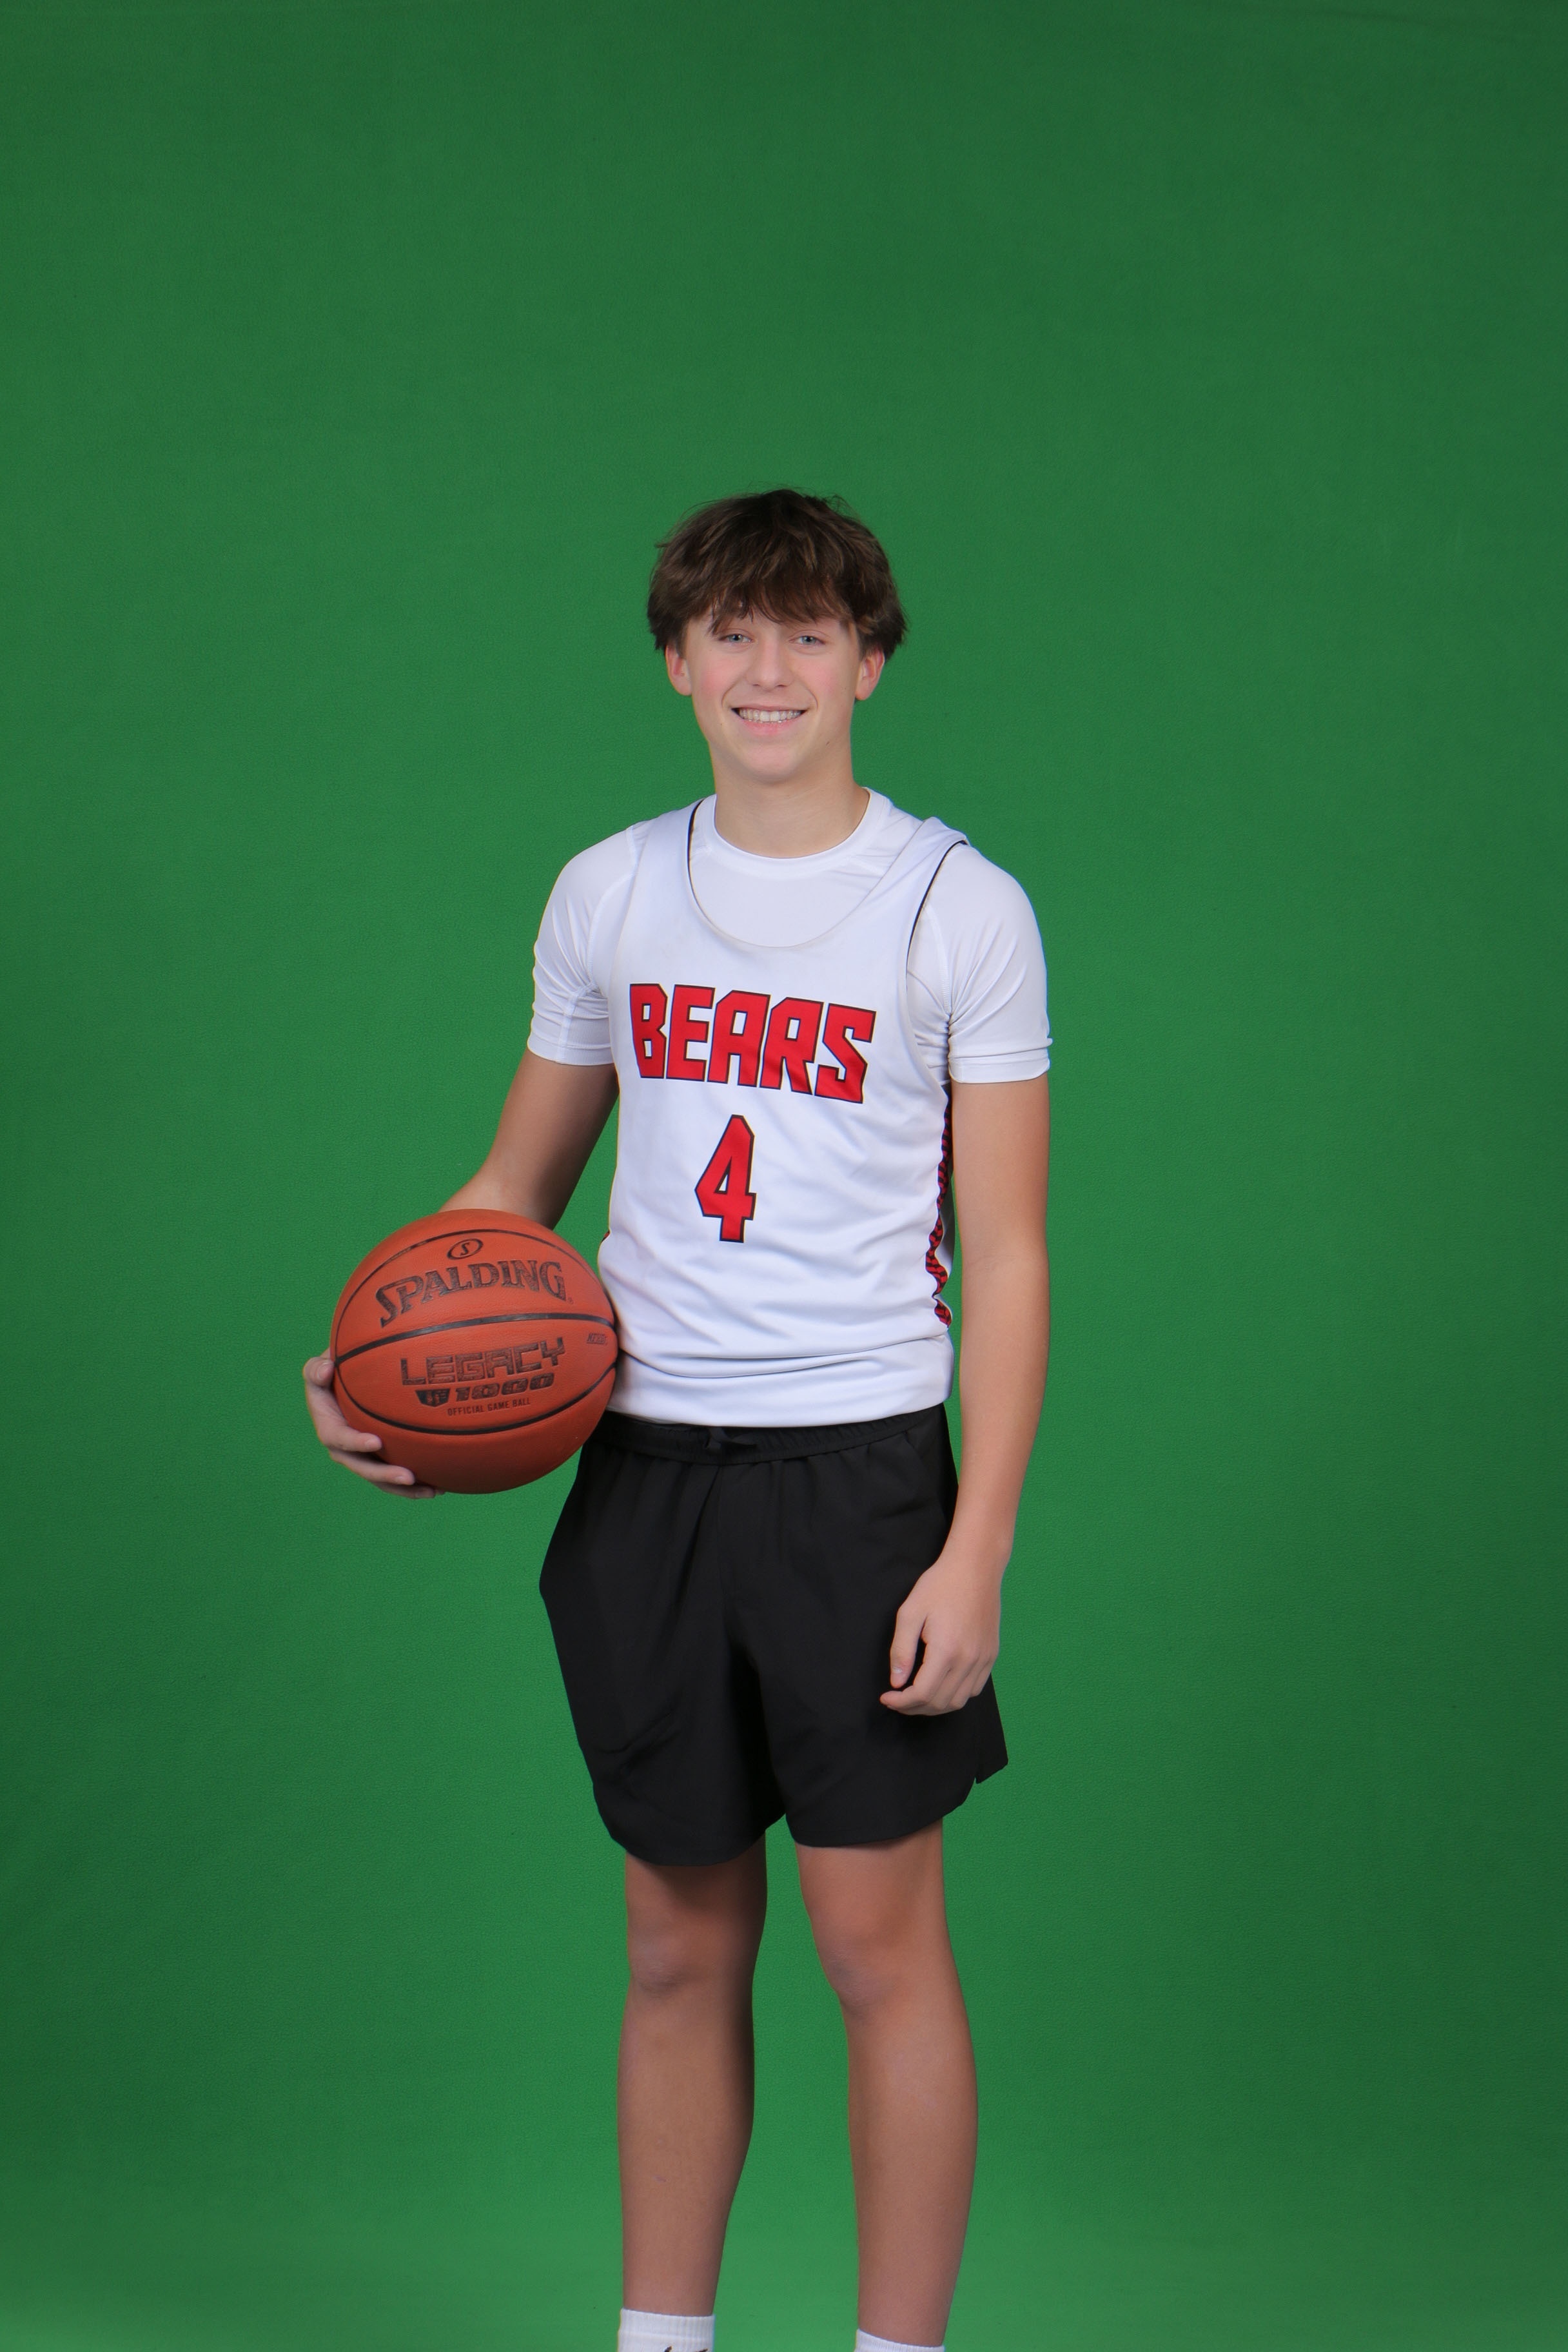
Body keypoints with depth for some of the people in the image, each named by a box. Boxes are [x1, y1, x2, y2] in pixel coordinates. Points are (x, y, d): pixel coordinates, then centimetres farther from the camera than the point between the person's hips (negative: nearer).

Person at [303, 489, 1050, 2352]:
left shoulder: (959, 908, -3)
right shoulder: (609, 894, 8)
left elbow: (1006, 1257, -4)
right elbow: (518, 1184, 18)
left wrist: (976, 1553, -12)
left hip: (854, 1461, -3)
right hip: (646, 1460, 4)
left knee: (878, 1937, -1)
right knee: (681, 1946, 10)